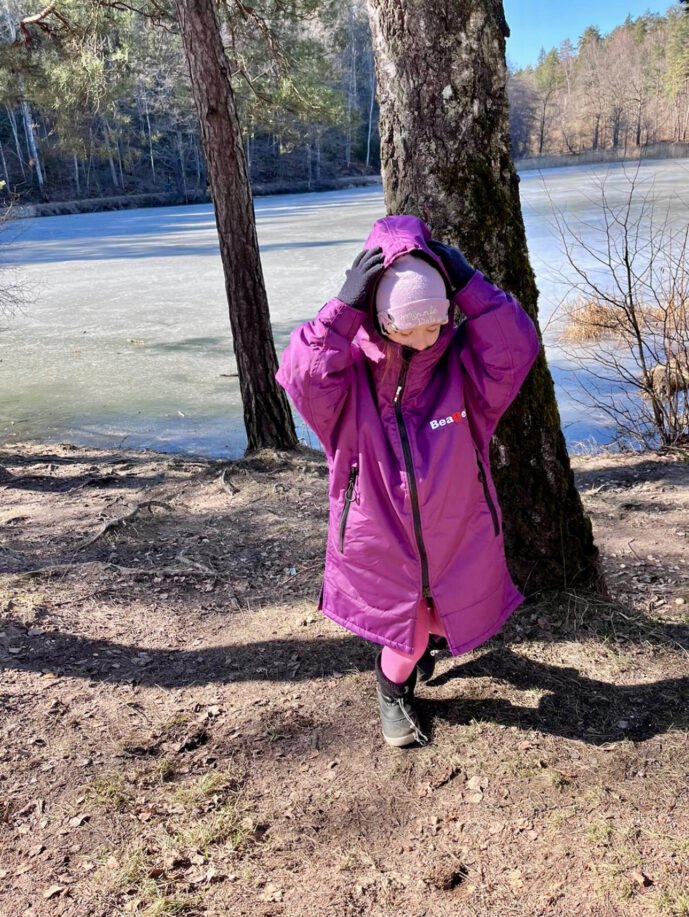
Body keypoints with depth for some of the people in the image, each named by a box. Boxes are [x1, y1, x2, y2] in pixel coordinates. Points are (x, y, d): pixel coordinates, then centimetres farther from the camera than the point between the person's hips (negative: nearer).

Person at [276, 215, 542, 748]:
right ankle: (392, 693, 47)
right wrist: (347, 304, -37)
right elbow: (301, 373, -34)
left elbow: (517, 347, -25)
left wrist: (466, 282, -27)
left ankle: (425, 639, 63)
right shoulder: (350, 371, -16)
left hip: (459, 537, 3)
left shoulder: (462, 364, -10)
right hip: (381, 540, -3)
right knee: (406, 633, 13)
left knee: (449, 621, 25)